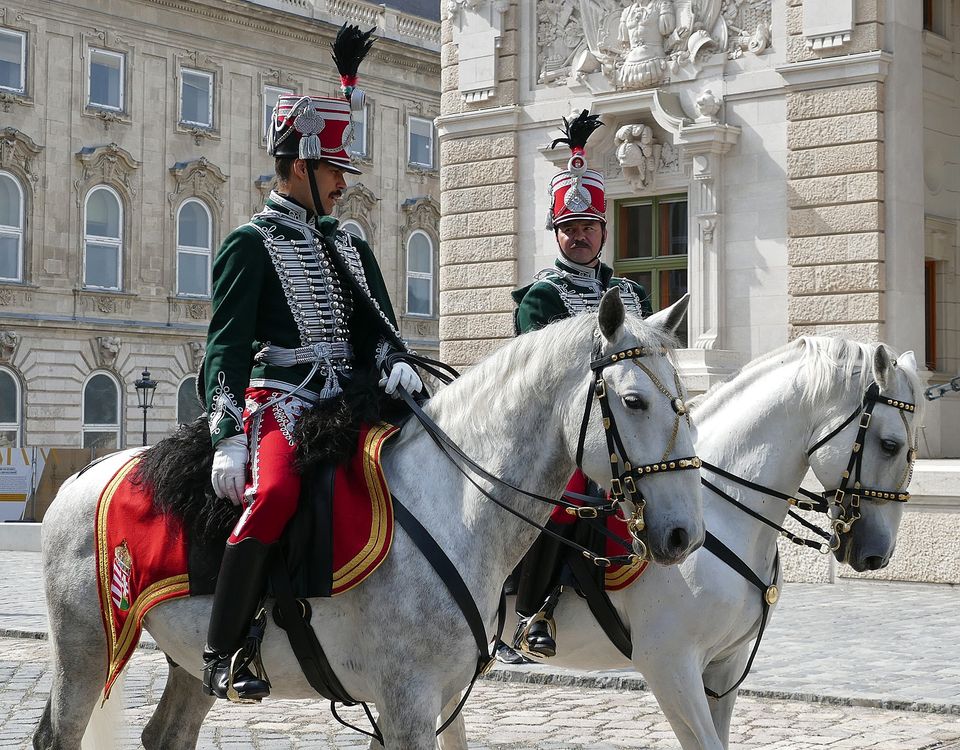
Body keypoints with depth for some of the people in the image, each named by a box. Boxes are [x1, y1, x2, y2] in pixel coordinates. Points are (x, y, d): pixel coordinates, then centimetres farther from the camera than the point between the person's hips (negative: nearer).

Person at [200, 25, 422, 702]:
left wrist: (395, 365, -9)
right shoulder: (251, 243, 1)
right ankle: (225, 650, -23)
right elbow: (227, 346, -7)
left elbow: (377, 327, 16)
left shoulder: (349, 246, 20)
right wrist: (227, 439, -19)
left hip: (347, 403, 7)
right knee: (275, 492, -34)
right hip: (278, 402, -7)